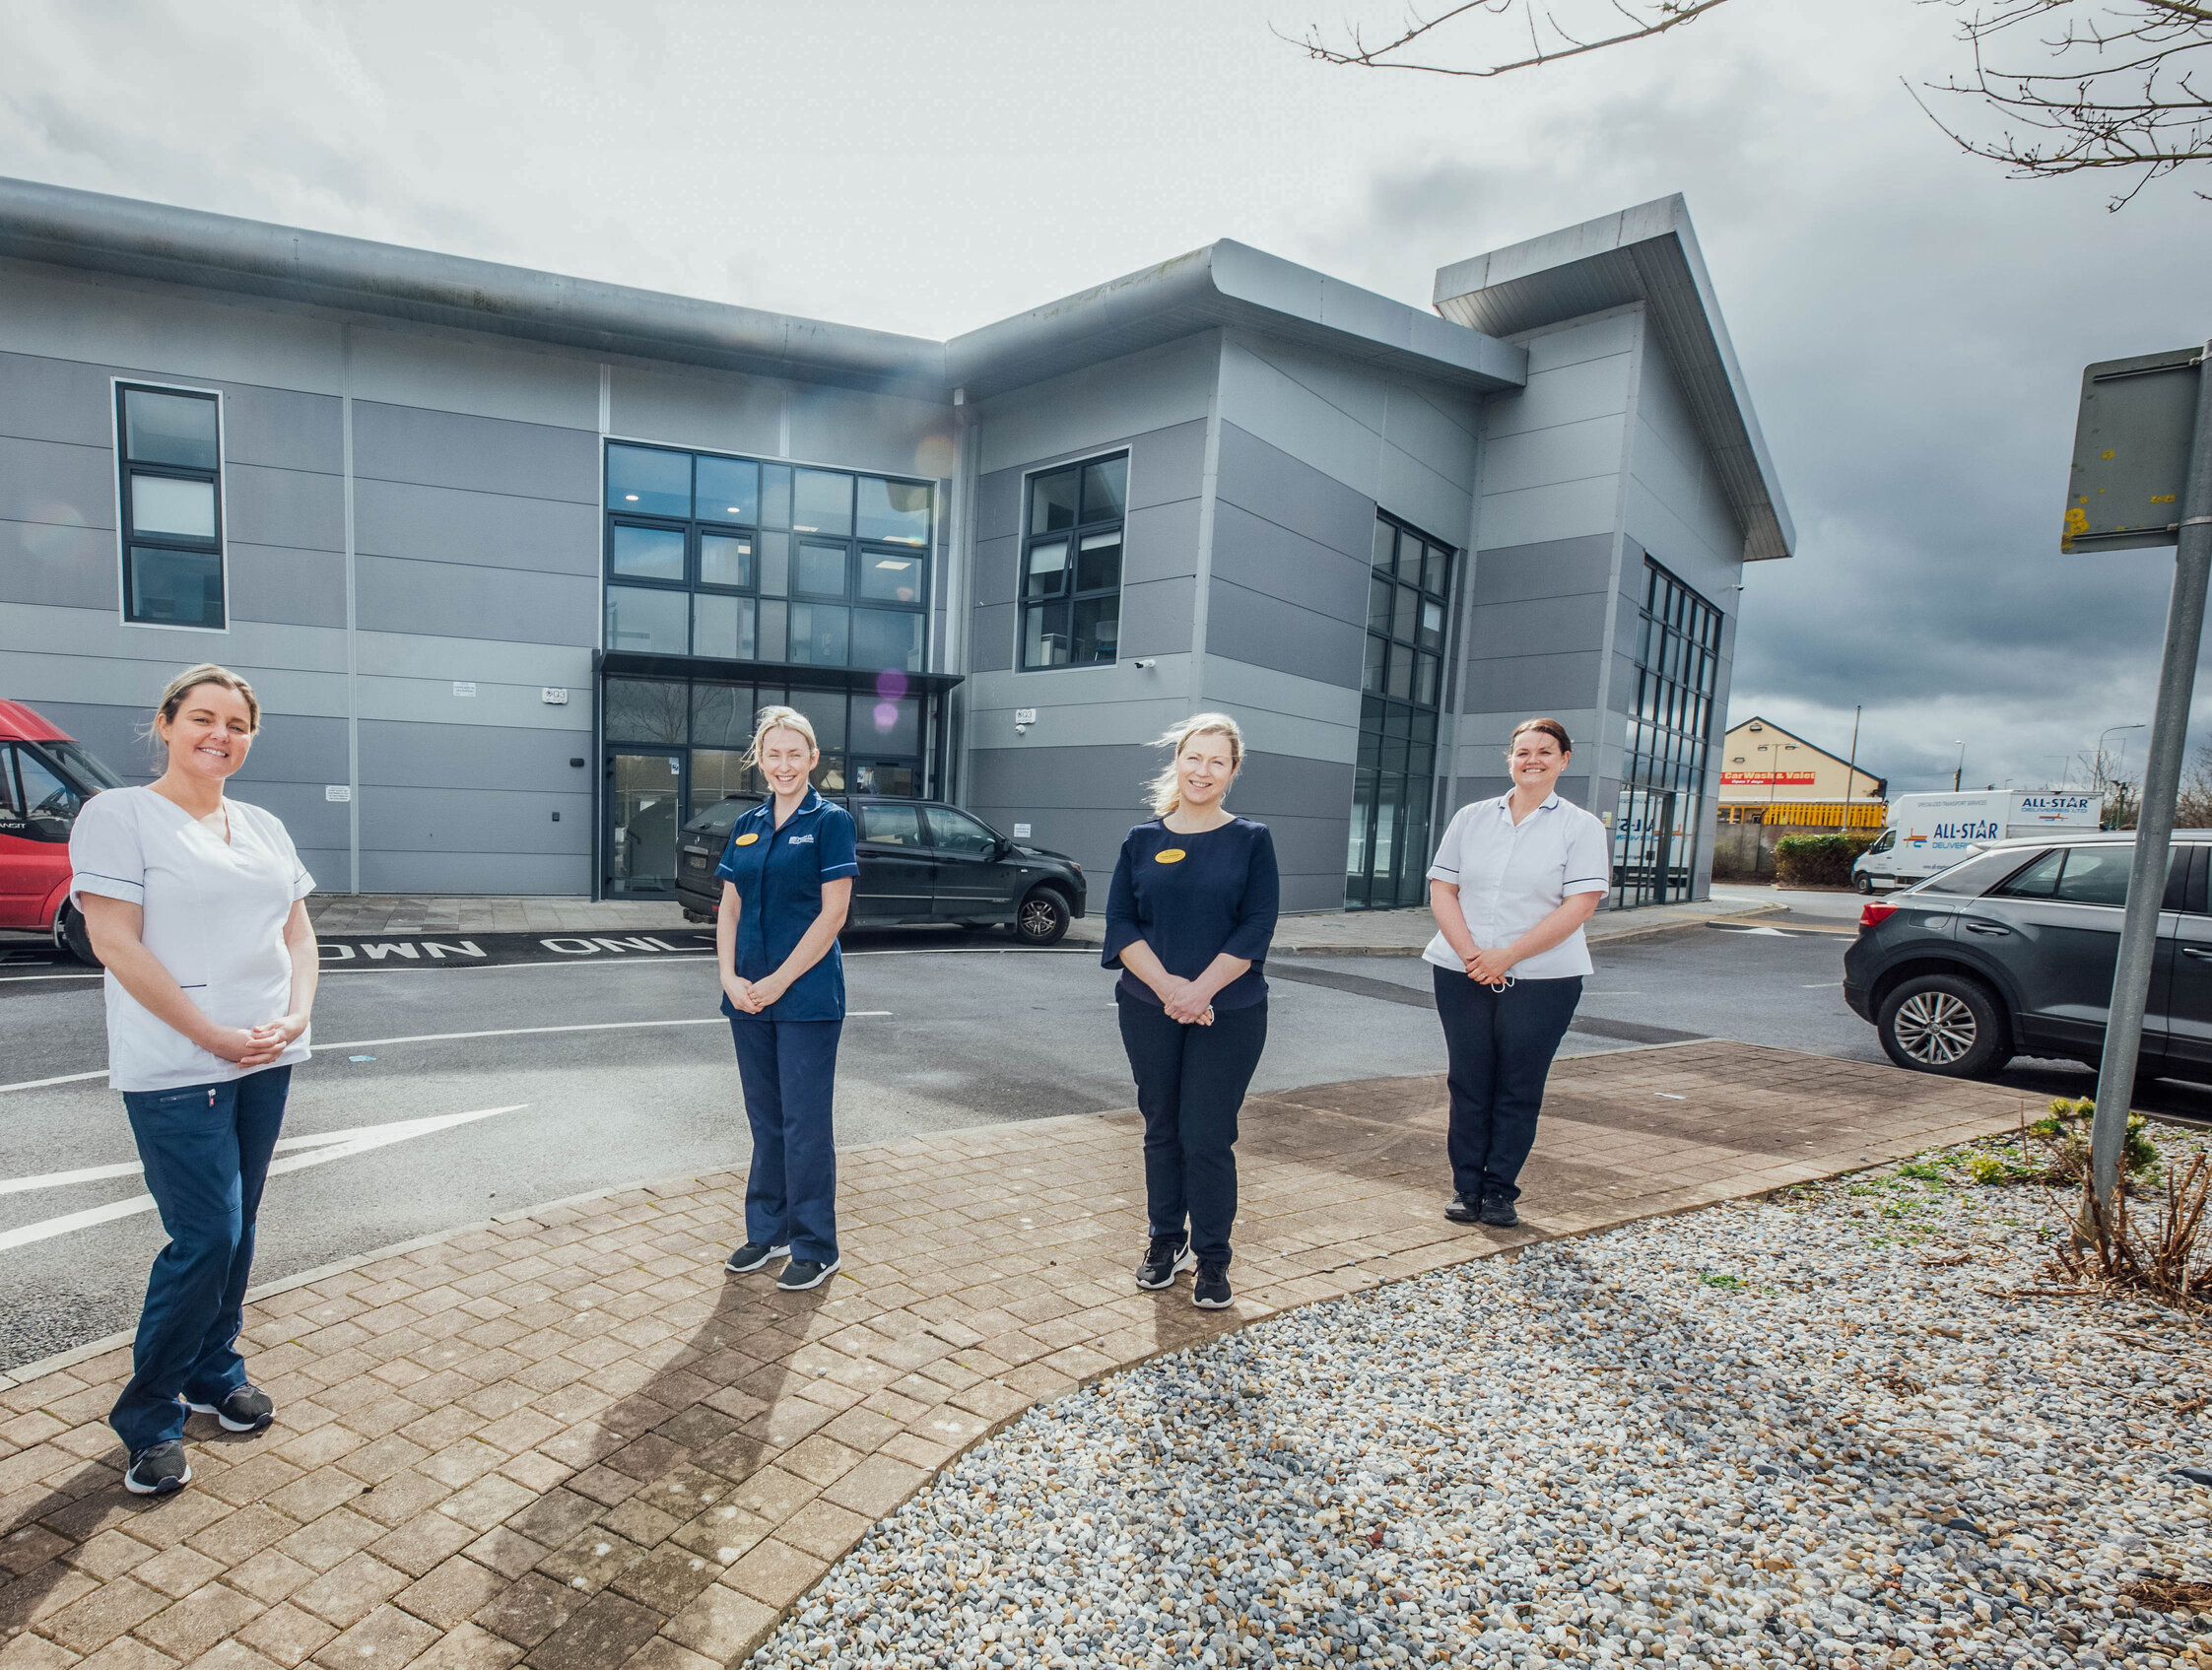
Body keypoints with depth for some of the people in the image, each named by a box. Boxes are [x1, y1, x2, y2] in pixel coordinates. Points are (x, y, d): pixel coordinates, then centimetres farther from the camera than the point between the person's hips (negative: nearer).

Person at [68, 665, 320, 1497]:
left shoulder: (263, 828, 12)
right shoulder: (118, 815, -6)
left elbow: (299, 934, 13)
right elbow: (116, 943, -13)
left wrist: (295, 1017, -4)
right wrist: (213, 1035, -16)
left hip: (265, 1062, 6)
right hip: (175, 1070, -6)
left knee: (236, 1229, 14)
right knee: (206, 1237, -5)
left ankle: (216, 1372, 32)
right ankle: (149, 1414, 14)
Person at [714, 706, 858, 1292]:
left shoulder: (829, 821, -6)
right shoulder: (746, 826, 10)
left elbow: (832, 914, -12)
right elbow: (729, 909, 10)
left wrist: (779, 981, -15)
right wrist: (730, 977, -5)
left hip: (806, 997, -5)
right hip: (747, 998, 6)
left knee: (805, 1123, 1)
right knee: (765, 1118, 16)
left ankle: (815, 1248, 15)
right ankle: (767, 1229, 31)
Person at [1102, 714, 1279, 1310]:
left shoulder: (1251, 840, 0)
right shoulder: (1143, 840, 4)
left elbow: (1255, 929, -7)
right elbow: (1120, 923, -2)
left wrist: (1200, 990, -17)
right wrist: (1166, 985, -15)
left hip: (1228, 1014, -2)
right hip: (1149, 1010, 2)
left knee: (1207, 1137, 0)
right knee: (1162, 1129, 13)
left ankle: (1212, 1258, 18)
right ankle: (1165, 1240, 31)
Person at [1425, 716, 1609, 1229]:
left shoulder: (1581, 827, 0)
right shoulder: (1471, 818, 8)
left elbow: (1579, 905, -9)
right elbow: (1442, 890, 4)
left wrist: (1507, 956, -15)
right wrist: (1471, 955, -11)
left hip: (1542, 979, -2)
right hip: (1462, 975, 2)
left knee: (1519, 1090, 6)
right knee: (1469, 1084, 7)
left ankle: (1500, 1191, 20)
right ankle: (1467, 1188, 19)